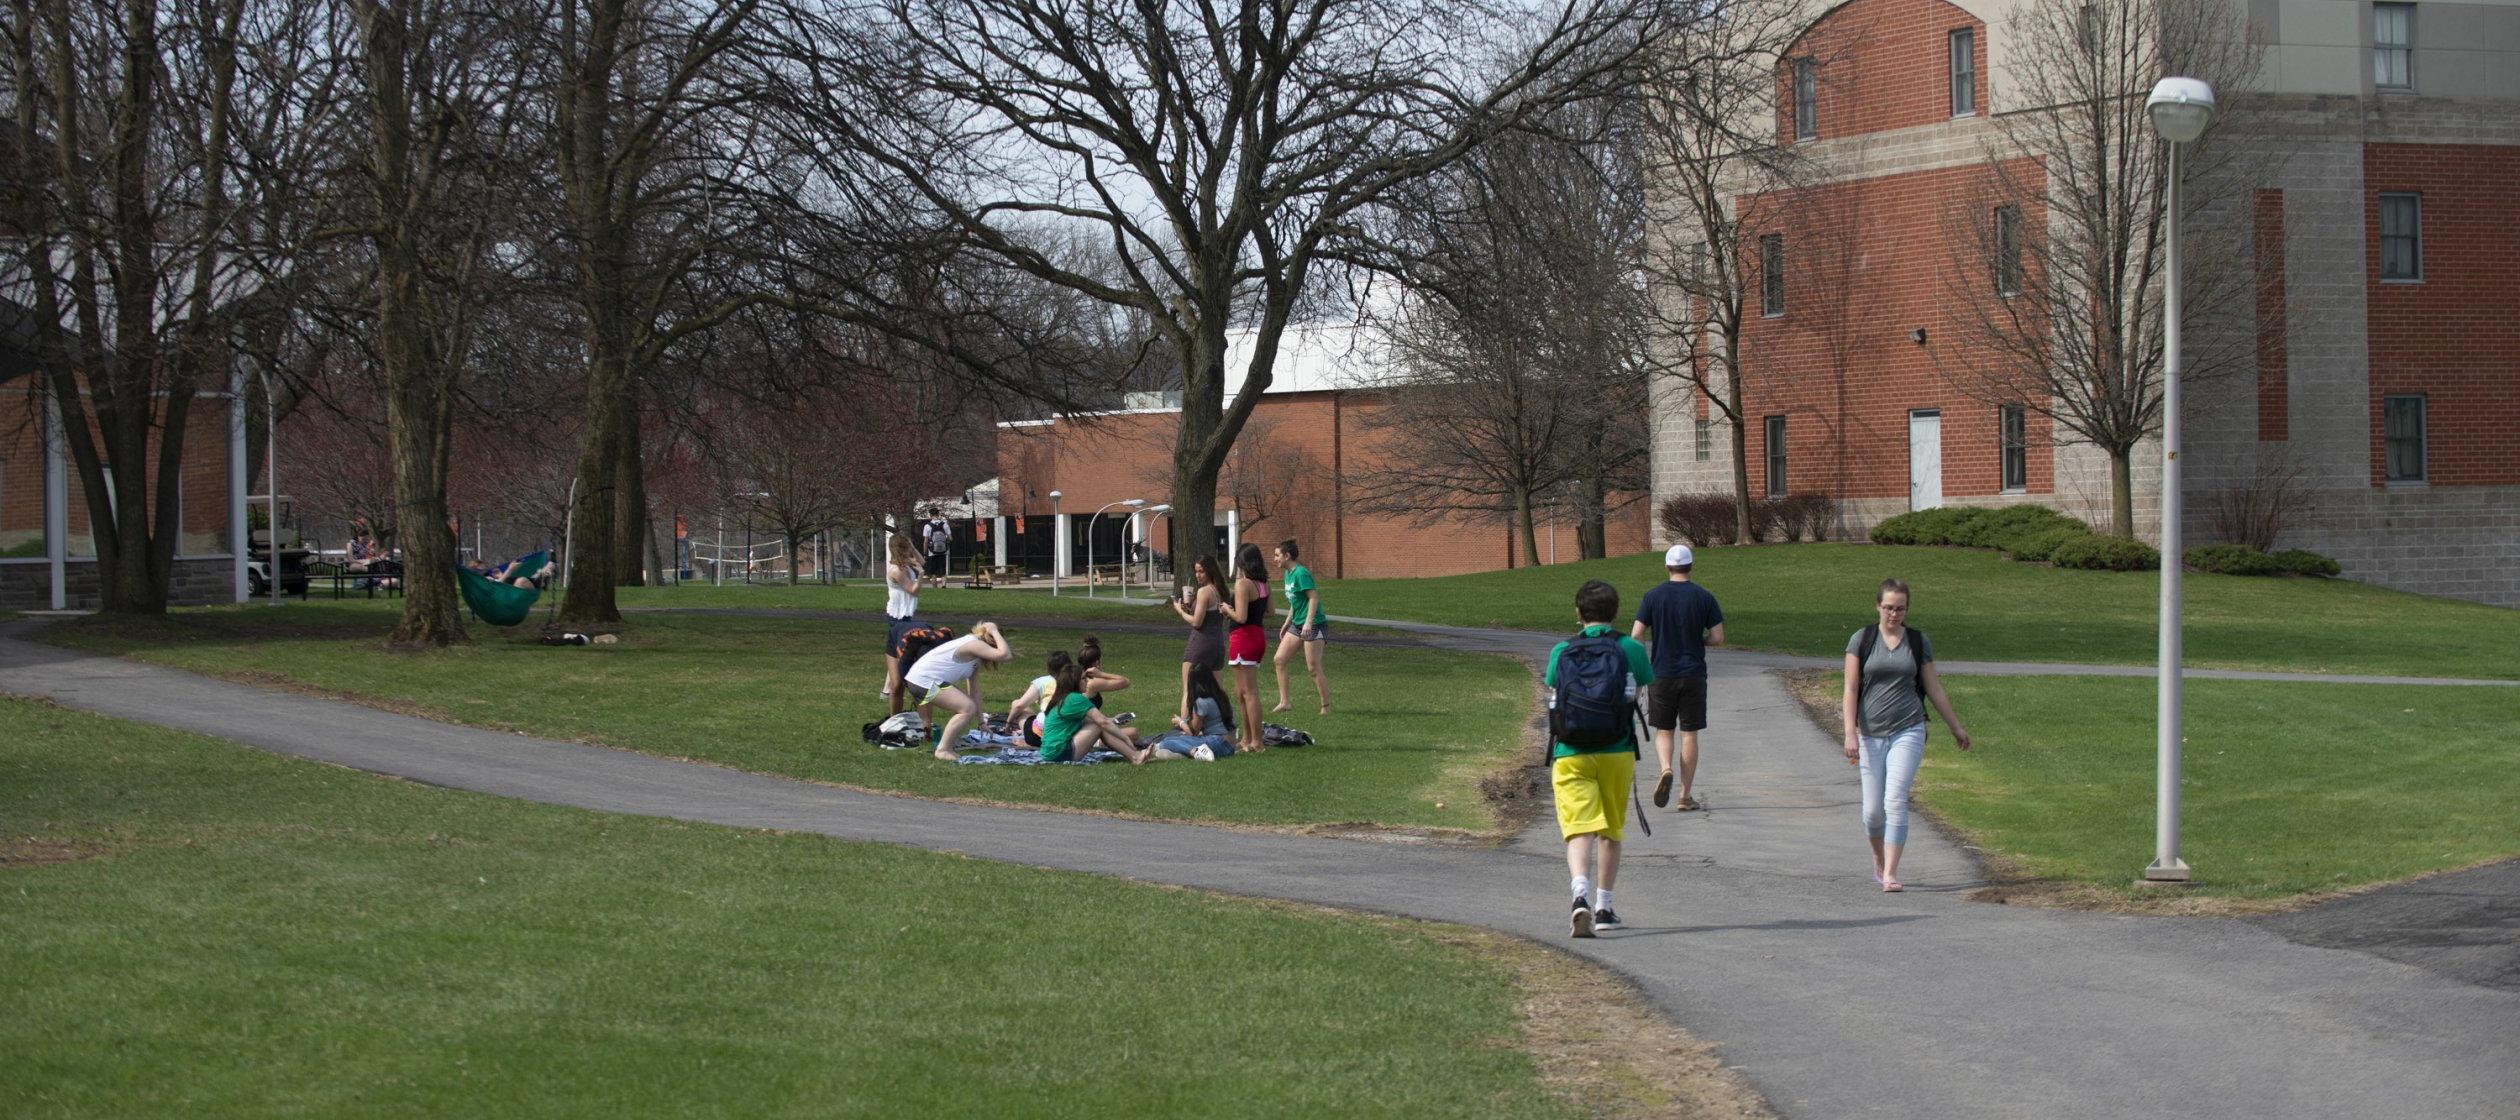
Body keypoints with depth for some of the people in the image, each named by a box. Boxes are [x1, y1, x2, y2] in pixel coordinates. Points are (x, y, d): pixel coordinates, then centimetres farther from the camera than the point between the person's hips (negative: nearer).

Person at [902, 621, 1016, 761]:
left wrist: (981, 722, 22)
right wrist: (995, 632, -11)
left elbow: (974, 691, 22)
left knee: (967, 707, 17)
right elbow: (1005, 655, -25)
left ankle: (949, 744, 24)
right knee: (968, 708, -16)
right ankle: (943, 750, -12)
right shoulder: (975, 645, -13)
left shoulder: (975, 657, 18)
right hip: (924, 680, -10)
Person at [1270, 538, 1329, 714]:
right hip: (1297, 625, 10)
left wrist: (1308, 622, -30)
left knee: (1314, 668, -6)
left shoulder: (1301, 573, -17)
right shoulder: (1288, 574, 12)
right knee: (1279, 660, 4)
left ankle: (1326, 707, 5)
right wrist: (1286, 624, 24)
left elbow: (1314, 598, -22)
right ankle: (1283, 702, 7)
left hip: (1314, 625, -10)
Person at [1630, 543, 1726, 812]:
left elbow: (1636, 635, -6)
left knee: (1663, 730, 14)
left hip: (1662, 675, 0)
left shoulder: (1652, 596, -3)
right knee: (1689, 734, 6)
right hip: (1694, 675, 0)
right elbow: (1718, 638, -3)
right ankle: (1686, 795, 7)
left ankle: (1666, 769, -14)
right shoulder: (1704, 597, -3)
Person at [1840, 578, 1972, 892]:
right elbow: (1850, 690, -2)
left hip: (1908, 731, 0)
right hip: (1871, 733, 0)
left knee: (1895, 801, -14)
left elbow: (1934, 689, 14)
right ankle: (1878, 861, 30)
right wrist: (1850, 733, -11)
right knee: (1873, 809, 3)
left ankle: (1890, 874, -12)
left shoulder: (1918, 642, 5)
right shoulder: (1861, 640, 1)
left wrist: (1955, 727, 19)